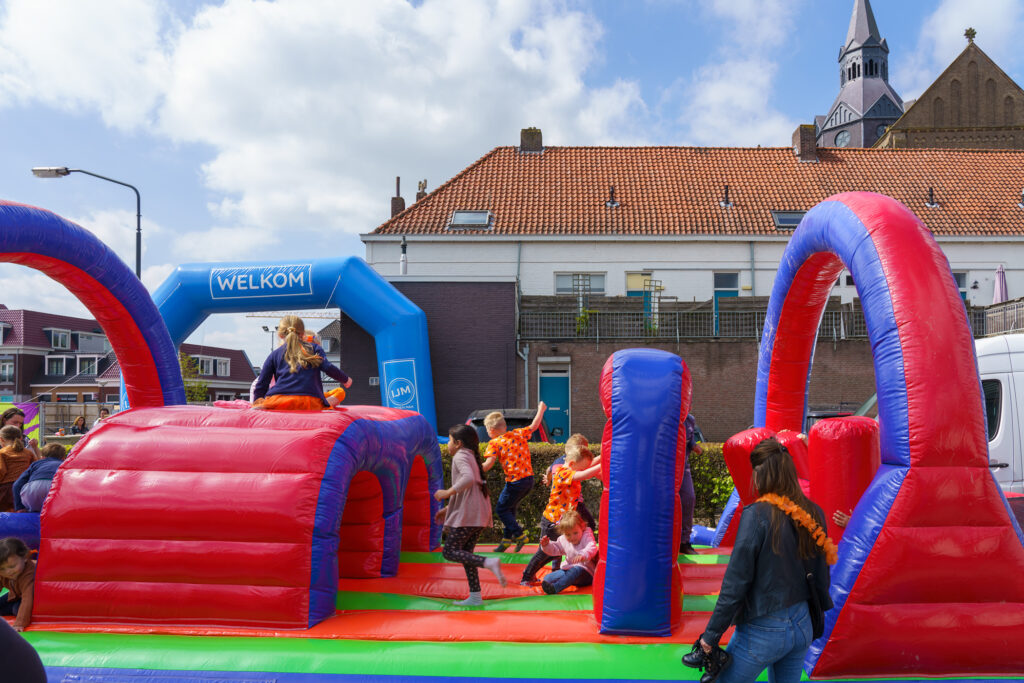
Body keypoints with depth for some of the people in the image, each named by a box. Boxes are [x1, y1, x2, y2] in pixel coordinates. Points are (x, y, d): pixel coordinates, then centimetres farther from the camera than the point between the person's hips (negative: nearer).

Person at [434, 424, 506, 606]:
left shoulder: (460, 456, -7)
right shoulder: (471, 457, 22)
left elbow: (469, 478, -27)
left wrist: (447, 493, -20)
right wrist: (448, 508, 27)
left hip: (467, 514, -9)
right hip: (480, 514, 9)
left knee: (449, 551, -7)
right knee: (465, 553, 13)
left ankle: (489, 562, -23)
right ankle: (475, 596, 11)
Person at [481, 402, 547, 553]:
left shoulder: (494, 443, -5)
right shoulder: (519, 433, 10)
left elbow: (488, 464, -17)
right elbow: (534, 425, 24)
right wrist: (541, 410, 37)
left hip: (516, 481, -7)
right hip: (529, 478, 7)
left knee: (501, 509, 8)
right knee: (510, 508, 22)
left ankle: (520, 535, 3)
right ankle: (507, 538, 27)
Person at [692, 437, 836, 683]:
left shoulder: (757, 515, -19)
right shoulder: (812, 514, -2)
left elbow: (736, 582, -17)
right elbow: (821, 575, 8)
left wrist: (711, 635, -10)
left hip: (763, 632, -6)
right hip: (803, 626, 6)